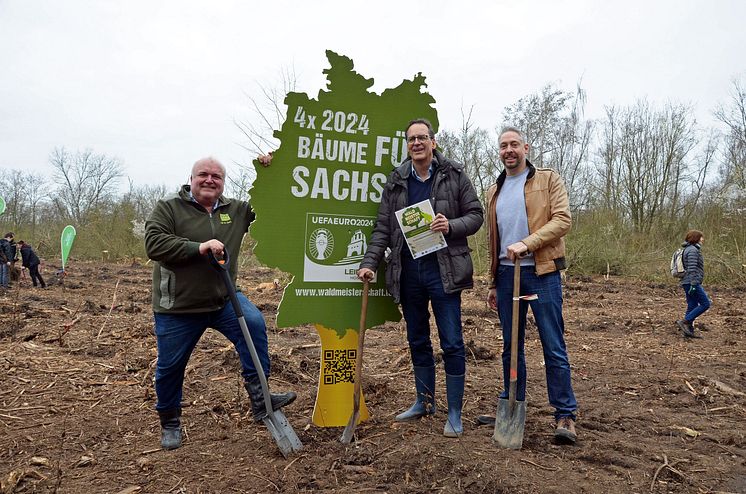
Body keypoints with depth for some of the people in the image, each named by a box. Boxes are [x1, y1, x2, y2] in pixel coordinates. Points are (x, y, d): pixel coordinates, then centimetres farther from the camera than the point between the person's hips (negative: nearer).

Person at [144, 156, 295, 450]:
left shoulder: (235, 210, 7)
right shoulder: (168, 207, -6)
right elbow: (153, 243, -19)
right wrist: (199, 247, -27)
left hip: (222, 300, 3)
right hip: (177, 307, -2)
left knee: (254, 324, -25)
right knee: (170, 367, 9)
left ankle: (259, 400, -18)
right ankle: (169, 423, 34)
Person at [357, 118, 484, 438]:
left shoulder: (454, 174, 0)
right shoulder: (396, 181, 7)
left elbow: (475, 215, 2)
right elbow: (383, 227, 7)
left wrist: (451, 226, -17)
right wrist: (370, 263, -3)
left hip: (442, 269, -3)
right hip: (407, 270, 4)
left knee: (452, 343, -2)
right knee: (417, 341, 15)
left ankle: (454, 413, 11)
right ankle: (425, 402, 31)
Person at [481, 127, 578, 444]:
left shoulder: (548, 180, 3)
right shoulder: (494, 192, 17)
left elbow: (562, 220, -10)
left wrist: (526, 243, -21)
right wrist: (493, 283, 16)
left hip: (541, 272, -5)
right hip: (506, 274, 5)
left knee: (553, 346, -3)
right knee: (511, 346, 11)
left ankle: (565, 415, 6)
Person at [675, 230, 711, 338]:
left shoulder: (690, 249, 20)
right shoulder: (692, 250, -12)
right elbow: (692, 268, -20)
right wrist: (693, 284, -24)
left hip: (688, 283, 10)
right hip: (691, 282, -10)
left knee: (692, 306, 10)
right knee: (705, 304, -8)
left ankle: (689, 331, 11)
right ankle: (684, 321, -10)